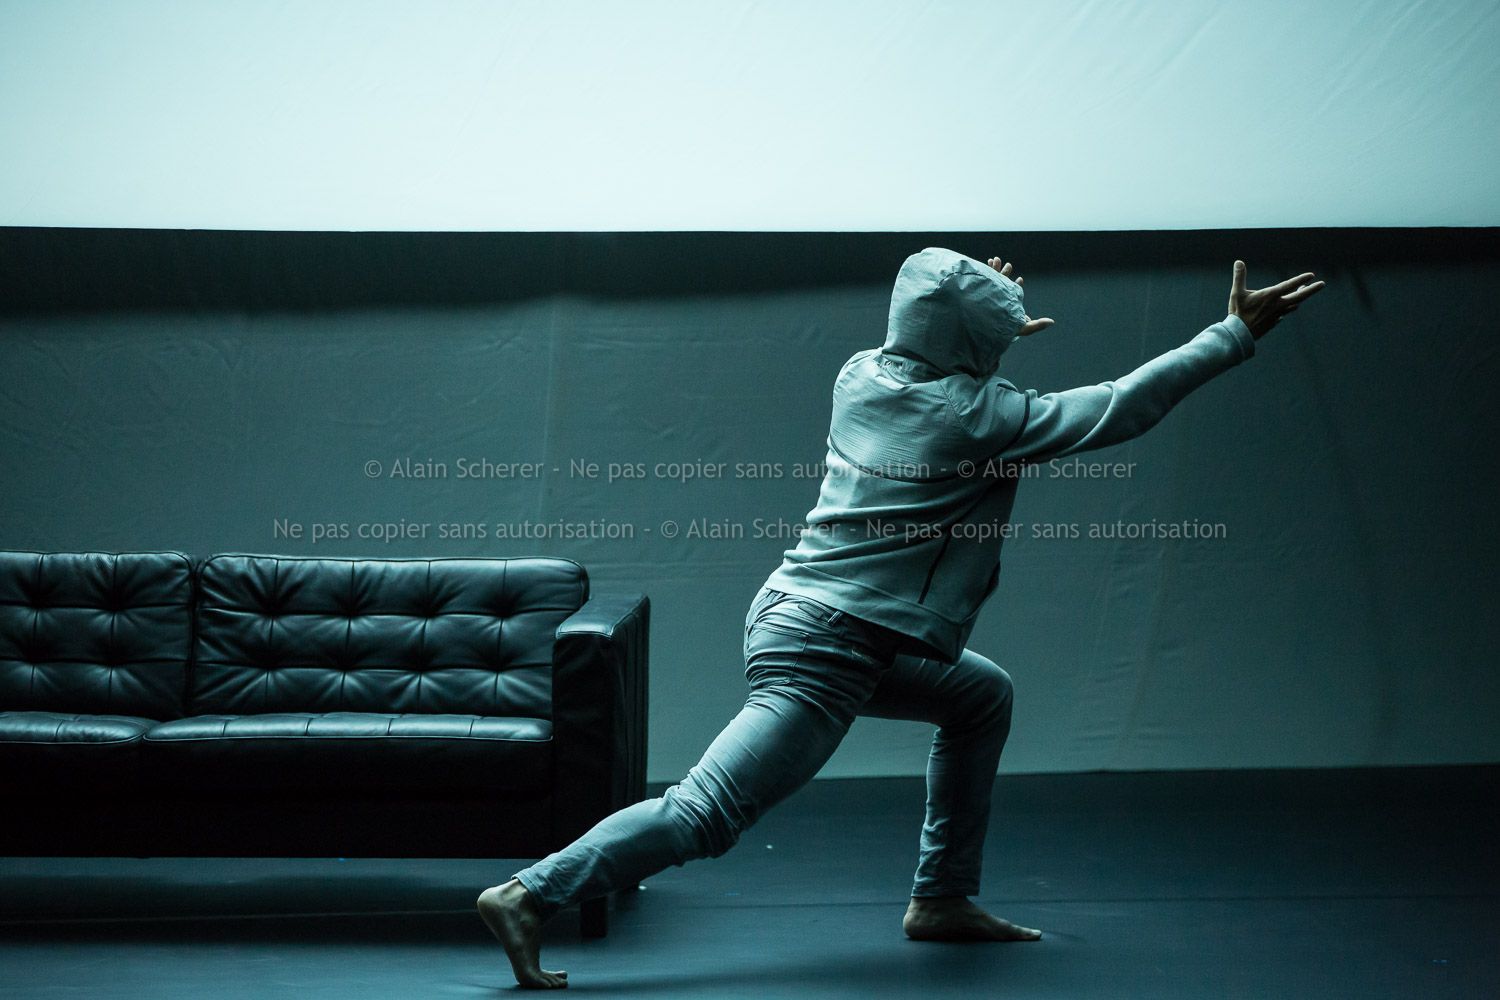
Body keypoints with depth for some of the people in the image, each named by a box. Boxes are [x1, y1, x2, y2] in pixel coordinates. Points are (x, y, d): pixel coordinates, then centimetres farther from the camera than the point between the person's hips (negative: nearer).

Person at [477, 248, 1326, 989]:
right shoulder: (978, 416, -14)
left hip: (798, 616, 10)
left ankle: (944, 900, 25)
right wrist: (1237, 334, -4)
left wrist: (979, 322, 26)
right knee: (706, 813, -10)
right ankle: (531, 896, -11)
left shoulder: (864, 375, 5)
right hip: (823, 656, -10)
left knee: (984, 697, 22)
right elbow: (1121, 408, -10)